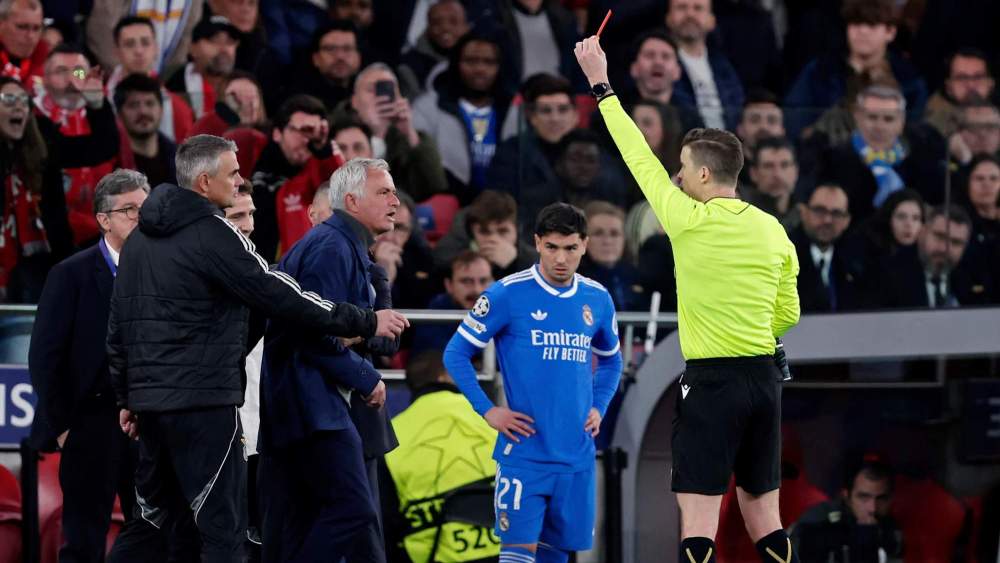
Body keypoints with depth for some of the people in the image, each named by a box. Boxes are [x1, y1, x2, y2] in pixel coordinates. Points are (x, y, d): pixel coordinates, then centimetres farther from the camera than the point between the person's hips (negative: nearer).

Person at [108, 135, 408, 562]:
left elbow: (118, 324, 18)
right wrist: (365, 323, -4)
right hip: (204, 401, -8)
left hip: (149, 399, 8)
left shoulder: (140, 238, 14)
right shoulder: (213, 235, -11)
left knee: (155, 521, 14)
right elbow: (281, 297, -11)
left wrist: (127, 397, 24)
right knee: (223, 529, -6)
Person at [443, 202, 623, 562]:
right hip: (524, 451, -4)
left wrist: (599, 408, 10)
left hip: (577, 456, 4)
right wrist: (488, 411, -7)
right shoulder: (508, 294, -7)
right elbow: (456, 354, -1)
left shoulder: (597, 299, 8)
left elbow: (611, 360, 25)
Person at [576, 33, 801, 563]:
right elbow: (789, 314, 14)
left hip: (711, 381, -6)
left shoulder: (691, 222, -9)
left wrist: (601, 85, 10)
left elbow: (640, 158, 1)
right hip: (764, 380, 6)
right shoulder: (773, 231, 7)